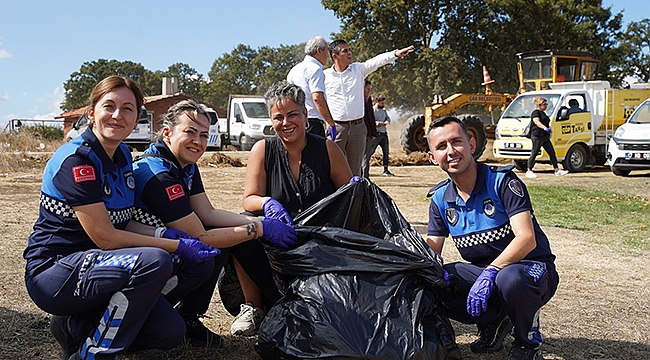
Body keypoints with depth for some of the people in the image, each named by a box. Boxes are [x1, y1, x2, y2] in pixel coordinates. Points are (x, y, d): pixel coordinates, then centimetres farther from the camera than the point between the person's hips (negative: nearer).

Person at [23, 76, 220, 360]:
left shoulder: (123, 156, 7)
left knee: (170, 333, -3)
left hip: (97, 266, 8)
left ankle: (76, 328, 12)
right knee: (154, 261, -32)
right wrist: (178, 246, -18)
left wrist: (164, 234, -9)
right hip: (54, 270, -8)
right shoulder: (76, 160, -19)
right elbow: (105, 237, -22)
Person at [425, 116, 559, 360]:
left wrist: (490, 273, -38)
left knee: (509, 278, -40)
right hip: (484, 270, 5)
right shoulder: (440, 200, 2)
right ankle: (493, 319, 5)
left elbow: (527, 239, -25)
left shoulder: (503, 182, -14)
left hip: (531, 268, -5)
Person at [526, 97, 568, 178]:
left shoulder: (543, 113, 20)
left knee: (552, 152, 5)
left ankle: (557, 170, 6)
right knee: (534, 154, -4)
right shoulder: (535, 112, -9)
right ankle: (529, 172, 3)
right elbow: (536, 122, -25)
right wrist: (545, 128, -39)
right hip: (537, 136, -10)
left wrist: (548, 133, 28)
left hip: (545, 137, 10)